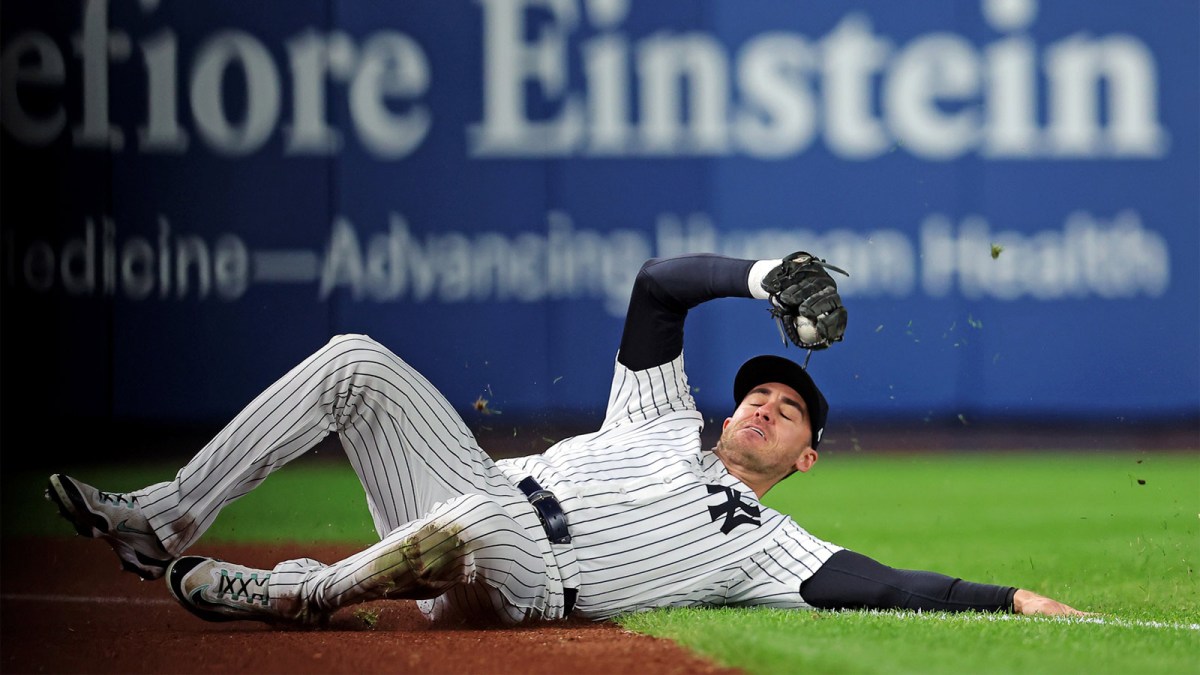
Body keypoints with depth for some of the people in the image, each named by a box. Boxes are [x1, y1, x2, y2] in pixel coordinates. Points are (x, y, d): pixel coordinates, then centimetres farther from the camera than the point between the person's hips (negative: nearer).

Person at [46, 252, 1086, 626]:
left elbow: (891, 587, -4)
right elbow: (658, 284, 20)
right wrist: (772, 275, 7)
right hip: (463, 490, 6)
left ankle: (296, 596, -22)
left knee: (476, 521, -42)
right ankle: (167, 524, -9)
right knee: (357, 362, -9)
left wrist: (1016, 601, -16)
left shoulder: (769, 545, 10)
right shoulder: (664, 421, 27)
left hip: (514, 585, -6)